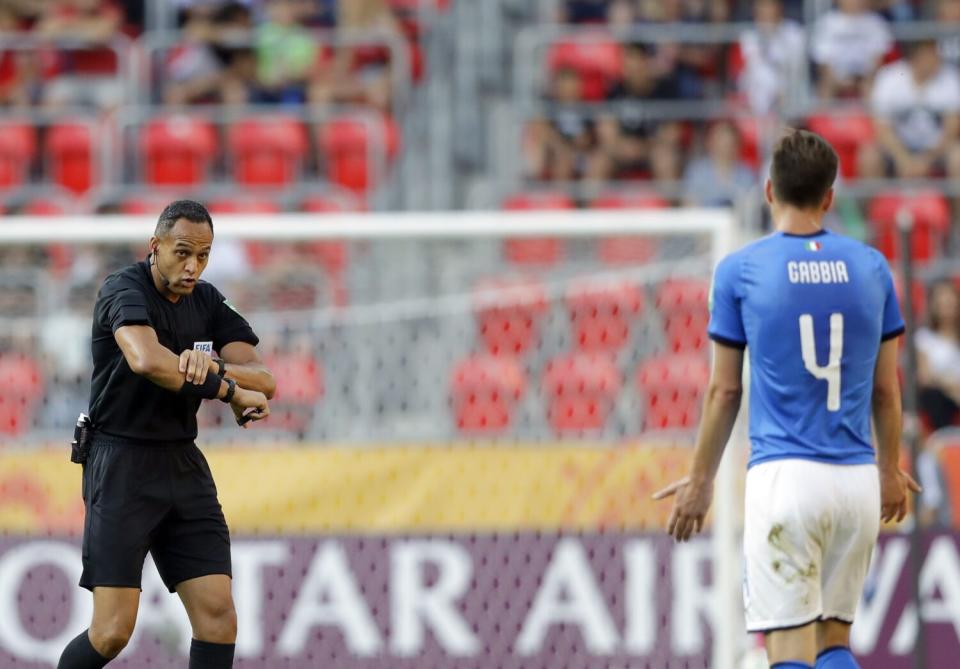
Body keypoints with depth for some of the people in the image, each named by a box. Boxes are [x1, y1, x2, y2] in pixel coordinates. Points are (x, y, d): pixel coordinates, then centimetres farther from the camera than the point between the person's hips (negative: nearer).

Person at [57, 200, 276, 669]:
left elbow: (263, 380, 0)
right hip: (122, 466, -6)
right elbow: (146, 360, -33)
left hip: (183, 465, 7)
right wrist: (228, 389, -23)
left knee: (218, 619, -4)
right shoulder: (125, 290, -12)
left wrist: (212, 365, -22)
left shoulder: (207, 301, 9)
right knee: (114, 630, -9)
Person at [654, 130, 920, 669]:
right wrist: (891, 468, 27)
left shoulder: (740, 271, -2)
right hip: (858, 482, 3)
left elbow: (725, 391, 2)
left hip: (785, 479, -3)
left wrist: (701, 480, 14)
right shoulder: (871, 266, 6)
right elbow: (887, 388, 12)